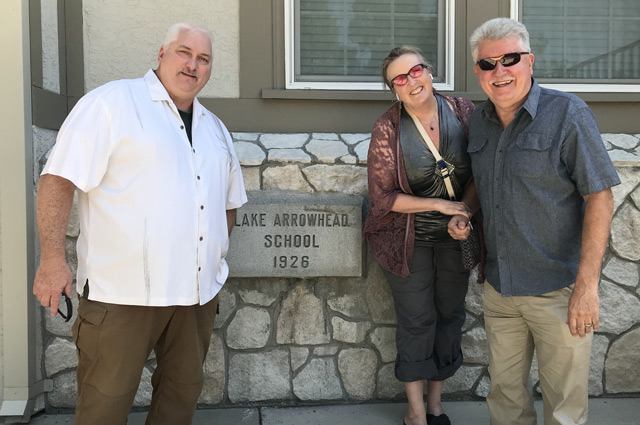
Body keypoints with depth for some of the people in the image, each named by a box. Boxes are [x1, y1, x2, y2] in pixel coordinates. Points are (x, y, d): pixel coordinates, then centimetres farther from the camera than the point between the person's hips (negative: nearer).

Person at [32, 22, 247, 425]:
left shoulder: (215, 128, 17)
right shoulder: (111, 101, -4)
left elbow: (229, 200, 25)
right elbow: (59, 179, -11)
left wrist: (216, 251, 14)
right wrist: (53, 259, -16)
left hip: (198, 292, 7)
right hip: (123, 292, -6)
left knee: (183, 393, 17)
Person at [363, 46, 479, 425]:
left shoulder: (463, 112, -7)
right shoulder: (388, 128, -14)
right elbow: (383, 197, -14)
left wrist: (466, 209, -17)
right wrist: (441, 204, -19)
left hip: (456, 237, 3)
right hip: (411, 240, -3)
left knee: (450, 316, 14)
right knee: (417, 322, 6)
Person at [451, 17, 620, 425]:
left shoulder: (567, 113, -11)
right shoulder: (478, 121, 7)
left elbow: (599, 197, -14)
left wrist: (587, 285, -19)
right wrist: (462, 217, 1)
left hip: (558, 288, -5)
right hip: (499, 286, 5)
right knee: (504, 388, 18)